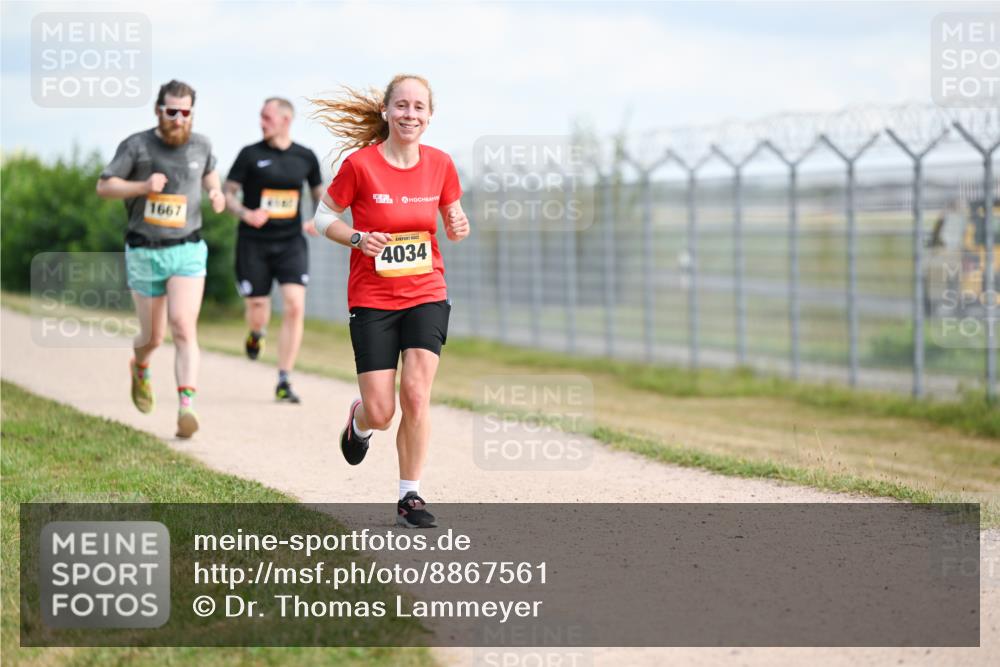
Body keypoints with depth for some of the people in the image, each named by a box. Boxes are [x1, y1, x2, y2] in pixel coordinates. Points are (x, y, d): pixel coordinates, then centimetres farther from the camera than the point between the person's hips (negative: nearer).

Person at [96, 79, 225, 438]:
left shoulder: (200, 145, 3)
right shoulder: (136, 145, -7)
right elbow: (103, 186, -5)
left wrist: (216, 192, 4)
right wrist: (142, 186, -21)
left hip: (187, 251, 1)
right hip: (144, 253, -1)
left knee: (184, 328, -19)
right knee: (153, 336, 10)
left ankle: (186, 409, -26)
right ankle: (140, 368, 47)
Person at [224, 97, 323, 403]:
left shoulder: (305, 157, 5)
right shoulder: (251, 155, -2)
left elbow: (320, 193, 18)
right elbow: (228, 193, 0)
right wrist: (245, 214, -20)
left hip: (291, 243, 1)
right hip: (254, 243, -1)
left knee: (295, 307, -14)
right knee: (258, 311, 2)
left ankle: (284, 381, -7)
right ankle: (256, 333, 43)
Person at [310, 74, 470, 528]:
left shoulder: (440, 164, -1)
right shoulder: (360, 164, -10)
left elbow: (452, 218, 14)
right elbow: (323, 217, 1)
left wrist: (459, 227, -10)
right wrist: (358, 238, -18)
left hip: (426, 295, 2)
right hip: (372, 300, -2)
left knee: (416, 394, -13)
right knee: (381, 413, -5)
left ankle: (410, 497, 2)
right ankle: (358, 421, 35)